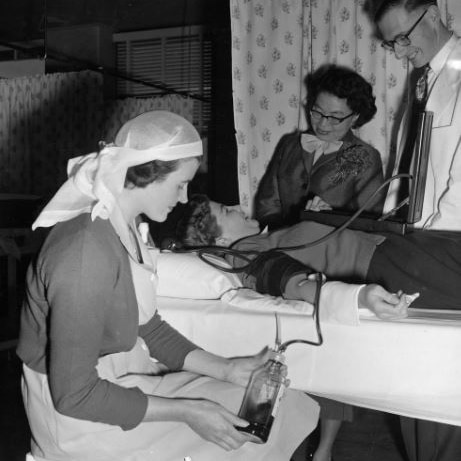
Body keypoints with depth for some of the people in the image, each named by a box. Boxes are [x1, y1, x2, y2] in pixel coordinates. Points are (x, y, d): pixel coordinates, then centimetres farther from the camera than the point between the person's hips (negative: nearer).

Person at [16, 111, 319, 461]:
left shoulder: (122, 227, 0)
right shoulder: (87, 255, -29)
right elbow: (74, 395, -25)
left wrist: (225, 369, -1)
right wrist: (186, 412, -22)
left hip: (118, 377, 8)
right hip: (74, 415, -8)